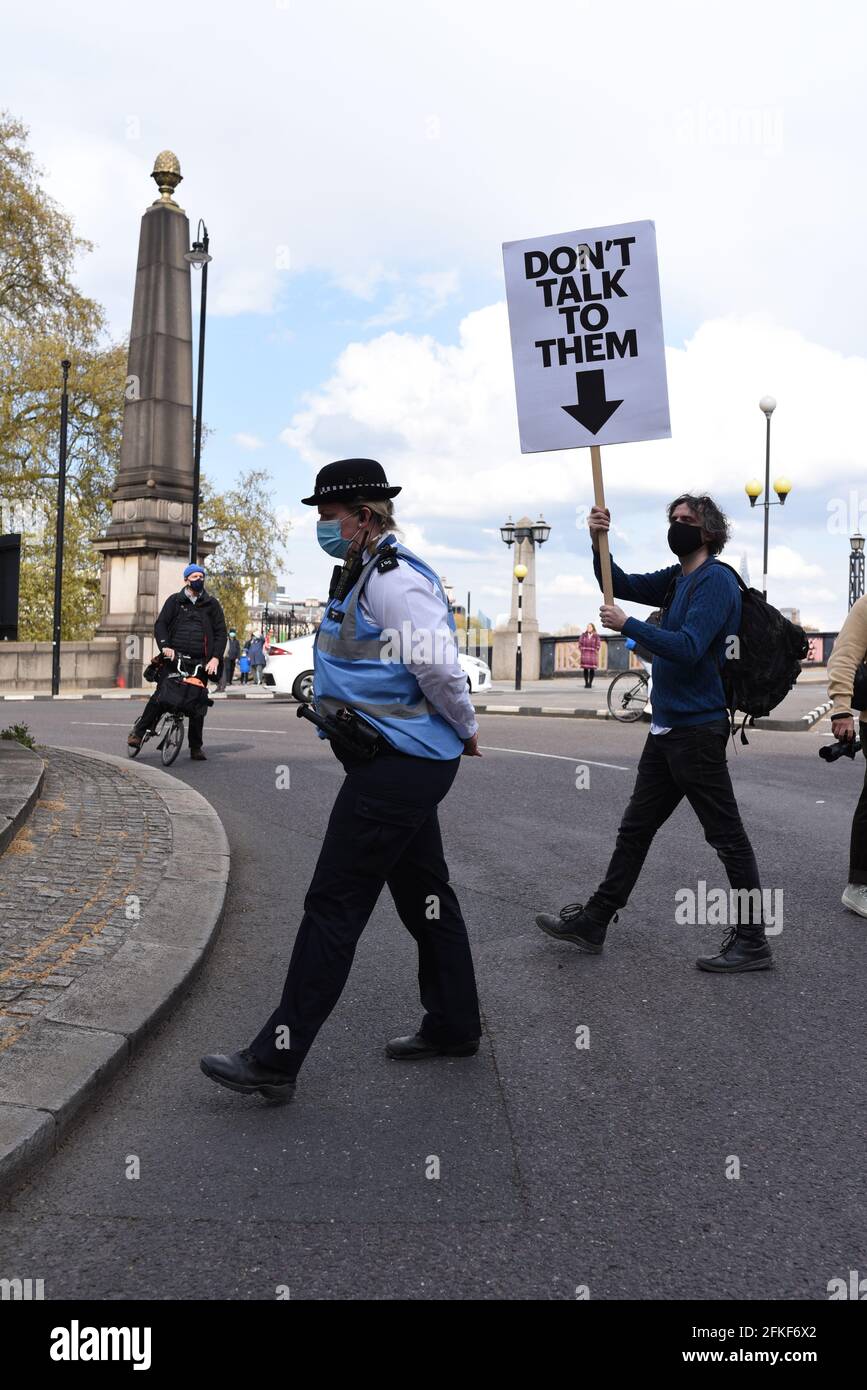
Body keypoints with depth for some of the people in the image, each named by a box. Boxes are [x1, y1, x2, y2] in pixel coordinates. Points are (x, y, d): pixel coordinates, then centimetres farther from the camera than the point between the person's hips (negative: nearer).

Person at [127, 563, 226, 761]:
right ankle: (138, 730, 2)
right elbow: (160, 624, 5)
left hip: (200, 662, 1)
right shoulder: (175, 600, 11)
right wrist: (165, 646, -14)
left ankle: (196, 747, 10)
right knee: (161, 695, -13)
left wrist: (215, 658, -3)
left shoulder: (211, 604, 13)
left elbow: (220, 632, 10)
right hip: (175, 656, -1)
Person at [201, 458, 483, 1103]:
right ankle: (454, 1026, 32)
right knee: (424, 894, 18)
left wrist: (466, 731, -8)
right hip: (405, 763, 11)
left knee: (334, 906, -6)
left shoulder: (394, 580, -17)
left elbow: (440, 668, -23)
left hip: (396, 769, -11)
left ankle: (276, 1059, 2)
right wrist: (461, 732, 18)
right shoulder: (365, 575, 16)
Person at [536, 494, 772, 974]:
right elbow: (623, 585, 18)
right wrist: (598, 543, 1)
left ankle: (752, 942, 9)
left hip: (697, 730, -10)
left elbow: (687, 648, -24)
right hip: (667, 727, 10)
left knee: (727, 836, -1)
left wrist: (626, 625, -18)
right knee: (635, 829, 14)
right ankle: (592, 922, 23)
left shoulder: (716, 580, -13)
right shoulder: (677, 579, 14)